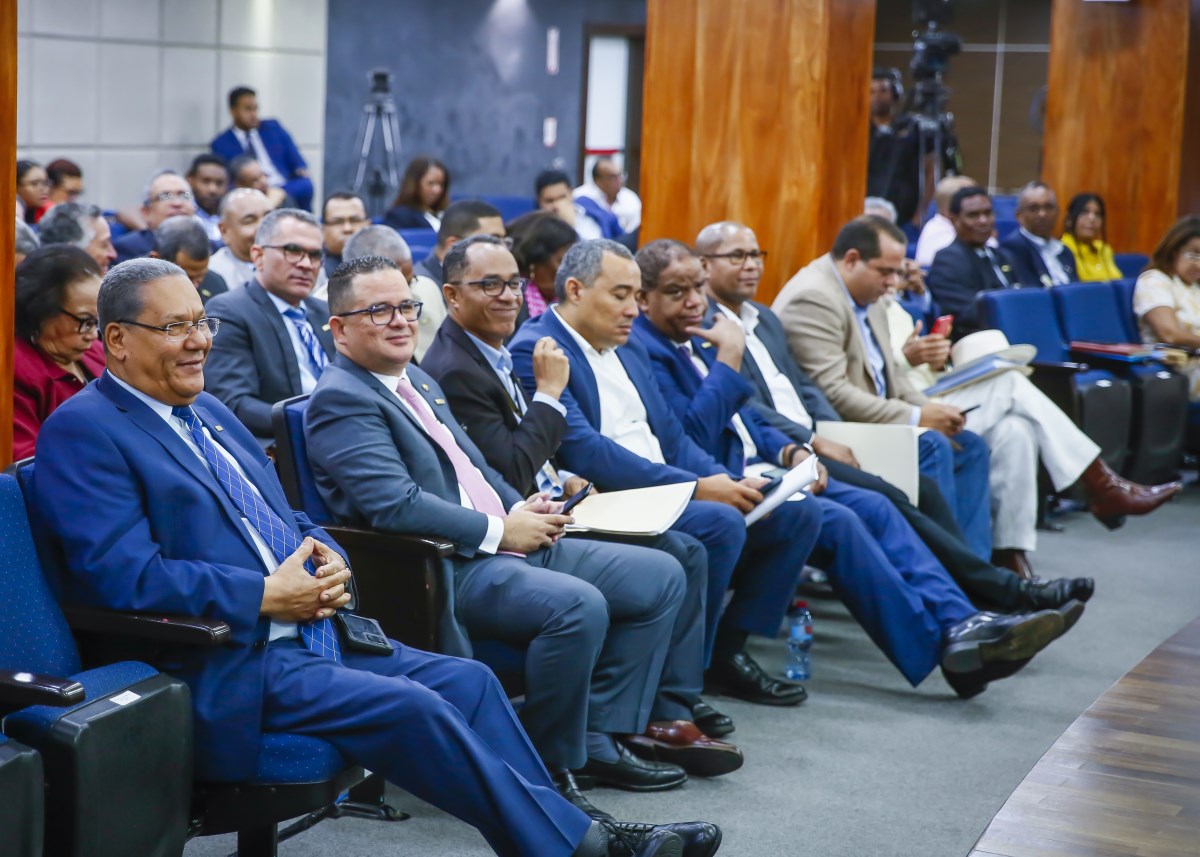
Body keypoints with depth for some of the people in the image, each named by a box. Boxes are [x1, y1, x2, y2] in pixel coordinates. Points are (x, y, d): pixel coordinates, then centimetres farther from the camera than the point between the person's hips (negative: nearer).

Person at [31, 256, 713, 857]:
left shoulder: (208, 411, 19)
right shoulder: (82, 431, -9)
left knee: (467, 680, -3)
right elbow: (121, 574, -19)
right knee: (411, 707, -22)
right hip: (227, 667, -9)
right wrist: (267, 595, -18)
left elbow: (288, 520, 25)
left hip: (308, 628, 9)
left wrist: (327, 560, 1)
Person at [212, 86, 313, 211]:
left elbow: (295, 158, 16)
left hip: (287, 187, 3)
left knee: (305, 185, -30)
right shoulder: (221, 144, 10)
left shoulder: (273, 127, 17)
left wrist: (301, 170, -7)